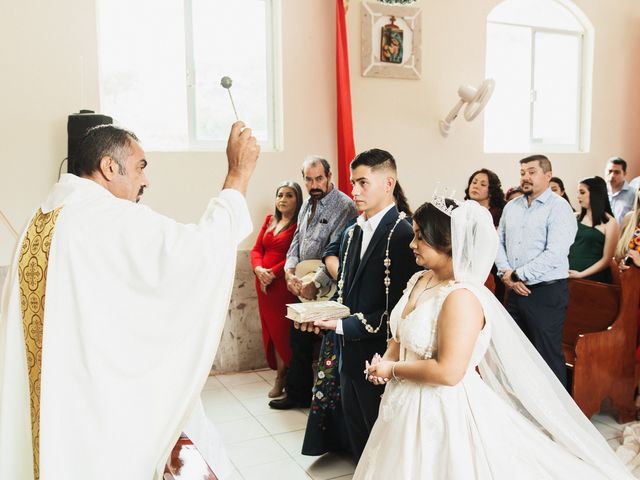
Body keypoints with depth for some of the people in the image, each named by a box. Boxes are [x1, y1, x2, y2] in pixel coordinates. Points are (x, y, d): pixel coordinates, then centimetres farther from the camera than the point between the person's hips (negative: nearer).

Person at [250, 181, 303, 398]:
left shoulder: (300, 224, -9)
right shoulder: (269, 220, 13)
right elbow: (256, 249, 9)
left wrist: (272, 273, -17)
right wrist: (258, 269, -10)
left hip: (284, 284, -7)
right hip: (264, 283, 7)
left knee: (282, 330, 2)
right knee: (270, 329, 11)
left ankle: (283, 378, 18)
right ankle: (281, 376, 23)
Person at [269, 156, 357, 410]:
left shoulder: (344, 206, -14)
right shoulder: (308, 204, 11)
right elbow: (296, 241, 12)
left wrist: (315, 283, -24)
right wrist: (290, 271, -5)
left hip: (325, 290, -8)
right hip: (302, 286, 8)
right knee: (299, 340, 18)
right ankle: (297, 393, 34)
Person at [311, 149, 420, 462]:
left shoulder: (403, 234, -18)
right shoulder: (351, 234, 9)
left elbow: (399, 310, -22)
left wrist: (343, 325, -20)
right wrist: (322, 315, 2)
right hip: (350, 357, 8)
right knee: (357, 441, 22)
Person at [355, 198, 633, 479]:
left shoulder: (461, 297, -25)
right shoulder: (419, 280, 3)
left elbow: (448, 372, -28)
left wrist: (393, 370, -17)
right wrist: (385, 361, -6)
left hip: (445, 411, -8)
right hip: (410, 405, 8)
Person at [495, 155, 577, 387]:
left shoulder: (559, 208, -10)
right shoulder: (511, 207, 11)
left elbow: (554, 255, -19)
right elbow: (499, 242, 12)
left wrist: (516, 275, -14)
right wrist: (506, 274, -5)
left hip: (546, 292, -6)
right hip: (515, 290, 7)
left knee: (547, 355, 2)